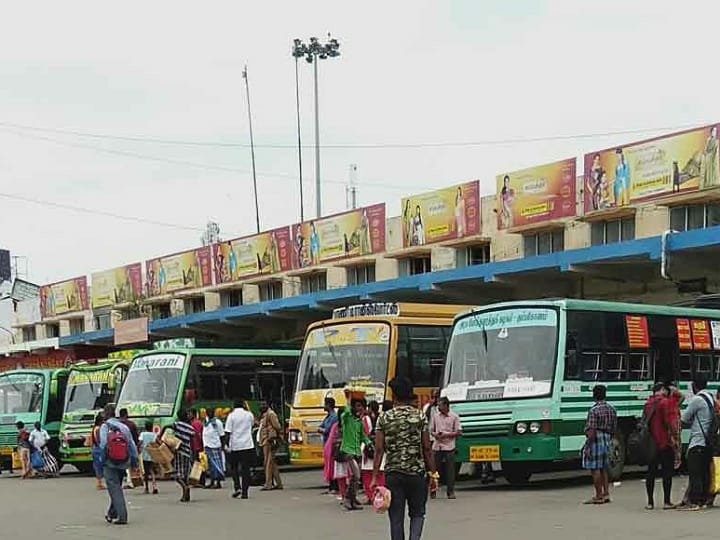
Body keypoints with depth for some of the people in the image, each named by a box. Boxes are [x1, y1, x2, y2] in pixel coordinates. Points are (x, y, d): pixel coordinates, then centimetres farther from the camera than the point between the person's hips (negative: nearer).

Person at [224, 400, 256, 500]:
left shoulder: (231, 416, -5)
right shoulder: (249, 415, 4)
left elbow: (228, 432, -8)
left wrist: (227, 445, -5)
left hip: (235, 446, -2)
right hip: (248, 445, 2)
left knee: (233, 467, 15)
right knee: (246, 469, 5)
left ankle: (237, 487, -2)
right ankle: (245, 492, 0)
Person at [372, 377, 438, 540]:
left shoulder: (384, 418, 0)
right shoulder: (419, 416, -1)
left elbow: (379, 450, -4)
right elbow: (427, 448, -3)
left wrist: (374, 477, -2)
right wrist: (432, 474, 4)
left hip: (393, 474, 0)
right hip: (416, 473, 0)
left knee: (396, 517, 7)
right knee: (417, 514, 13)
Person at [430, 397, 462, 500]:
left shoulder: (454, 417, 0)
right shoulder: (435, 417, 10)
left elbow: (458, 432, -1)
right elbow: (431, 430, 16)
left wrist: (446, 435, -12)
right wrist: (435, 435, -7)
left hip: (449, 446, -3)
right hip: (437, 446, 3)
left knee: (450, 470, -3)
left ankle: (451, 492, 3)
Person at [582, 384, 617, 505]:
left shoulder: (594, 410, -14)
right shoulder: (612, 409, 9)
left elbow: (592, 431, -18)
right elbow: (614, 428, 13)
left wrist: (587, 446, -16)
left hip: (595, 440, -8)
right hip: (607, 441, 8)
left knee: (595, 469, -2)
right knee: (603, 468, 17)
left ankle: (599, 496, 1)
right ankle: (606, 493, 16)